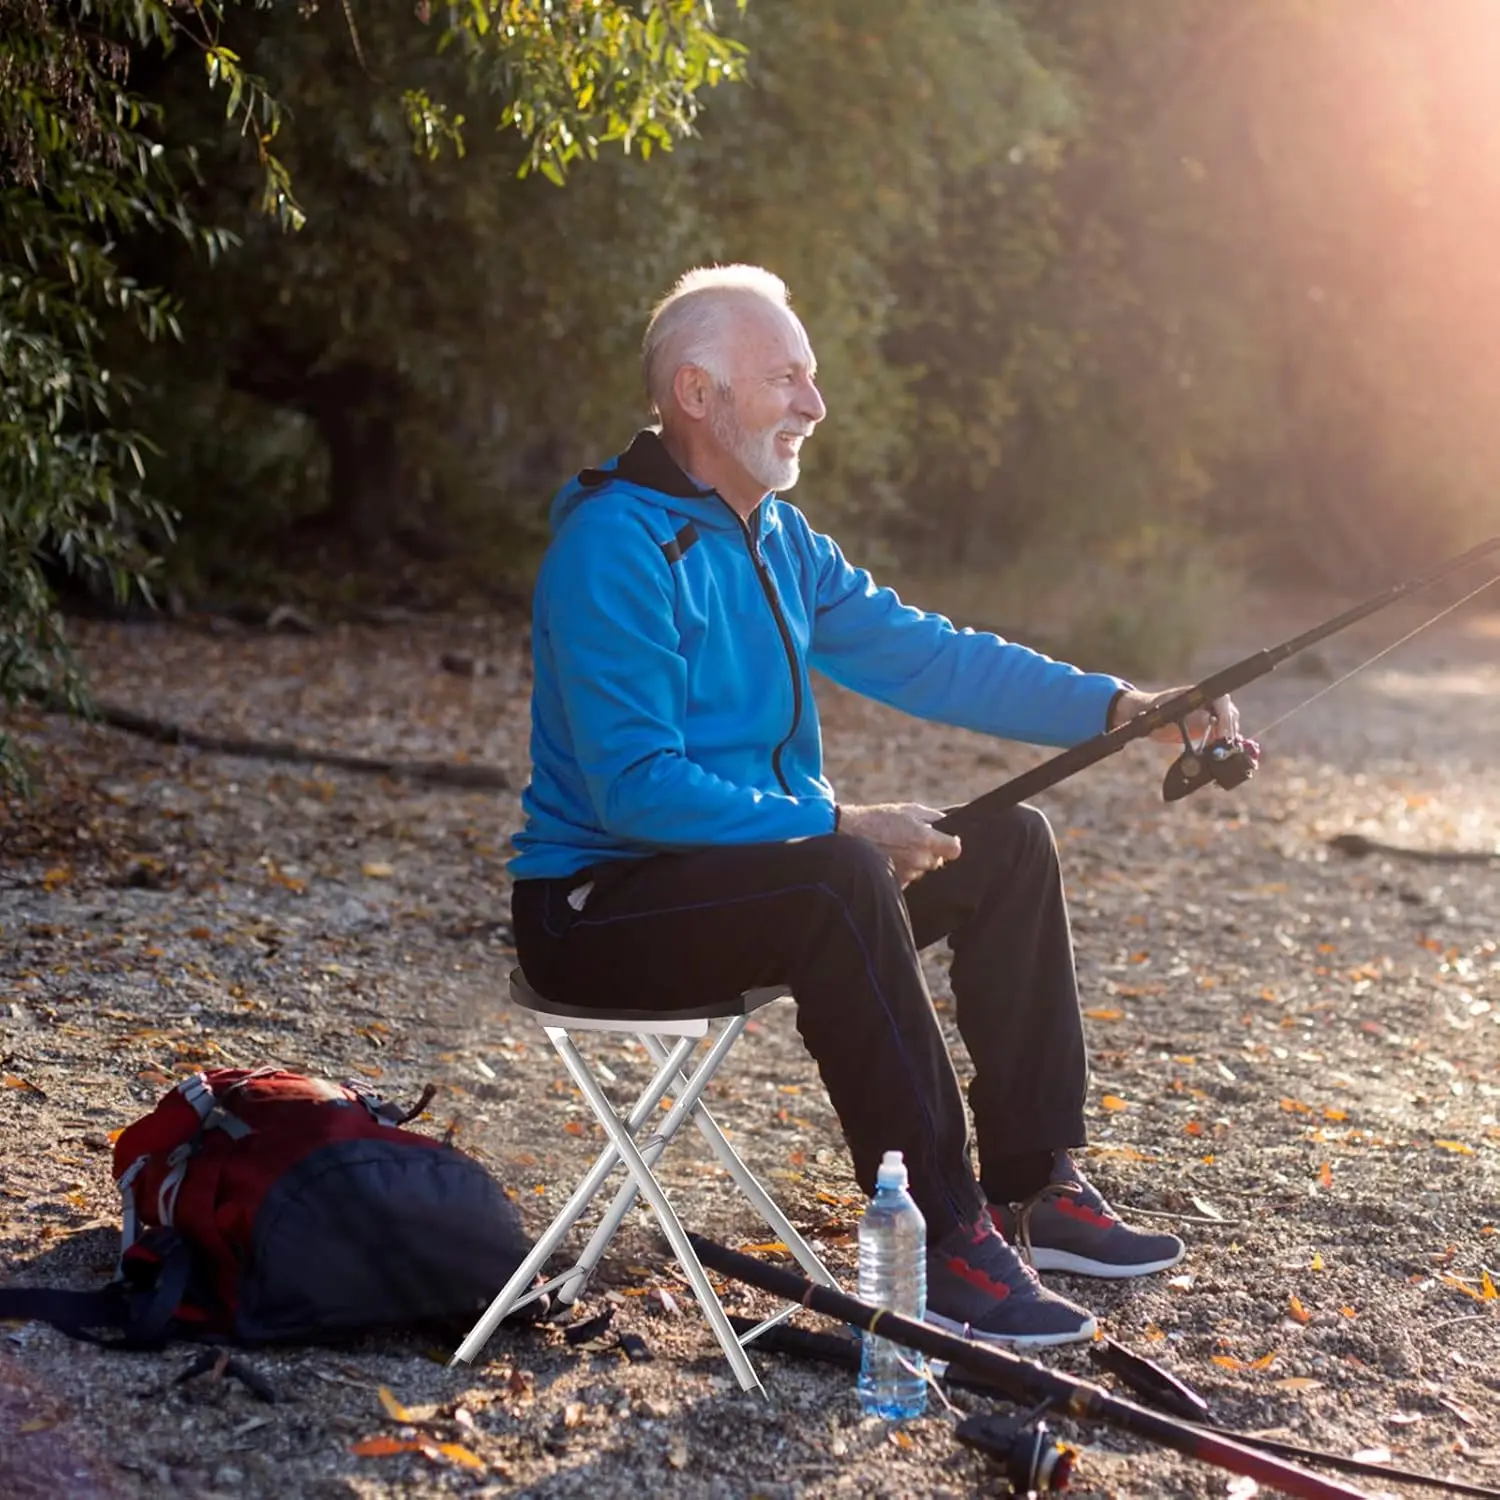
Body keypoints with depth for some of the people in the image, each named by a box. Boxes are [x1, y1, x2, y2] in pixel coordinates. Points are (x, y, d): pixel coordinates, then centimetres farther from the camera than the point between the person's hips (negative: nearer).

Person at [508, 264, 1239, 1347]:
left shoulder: (779, 538, 10)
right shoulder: (615, 545, -19)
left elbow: (926, 657, 7)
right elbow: (636, 787, -26)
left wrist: (1115, 708, -4)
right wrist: (840, 827, -29)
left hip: (758, 869, 10)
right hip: (601, 911, -9)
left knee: (1010, 845, 3)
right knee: (839, 881, -35)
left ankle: (1034, 1191, 4)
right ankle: (943, 1245, -29)